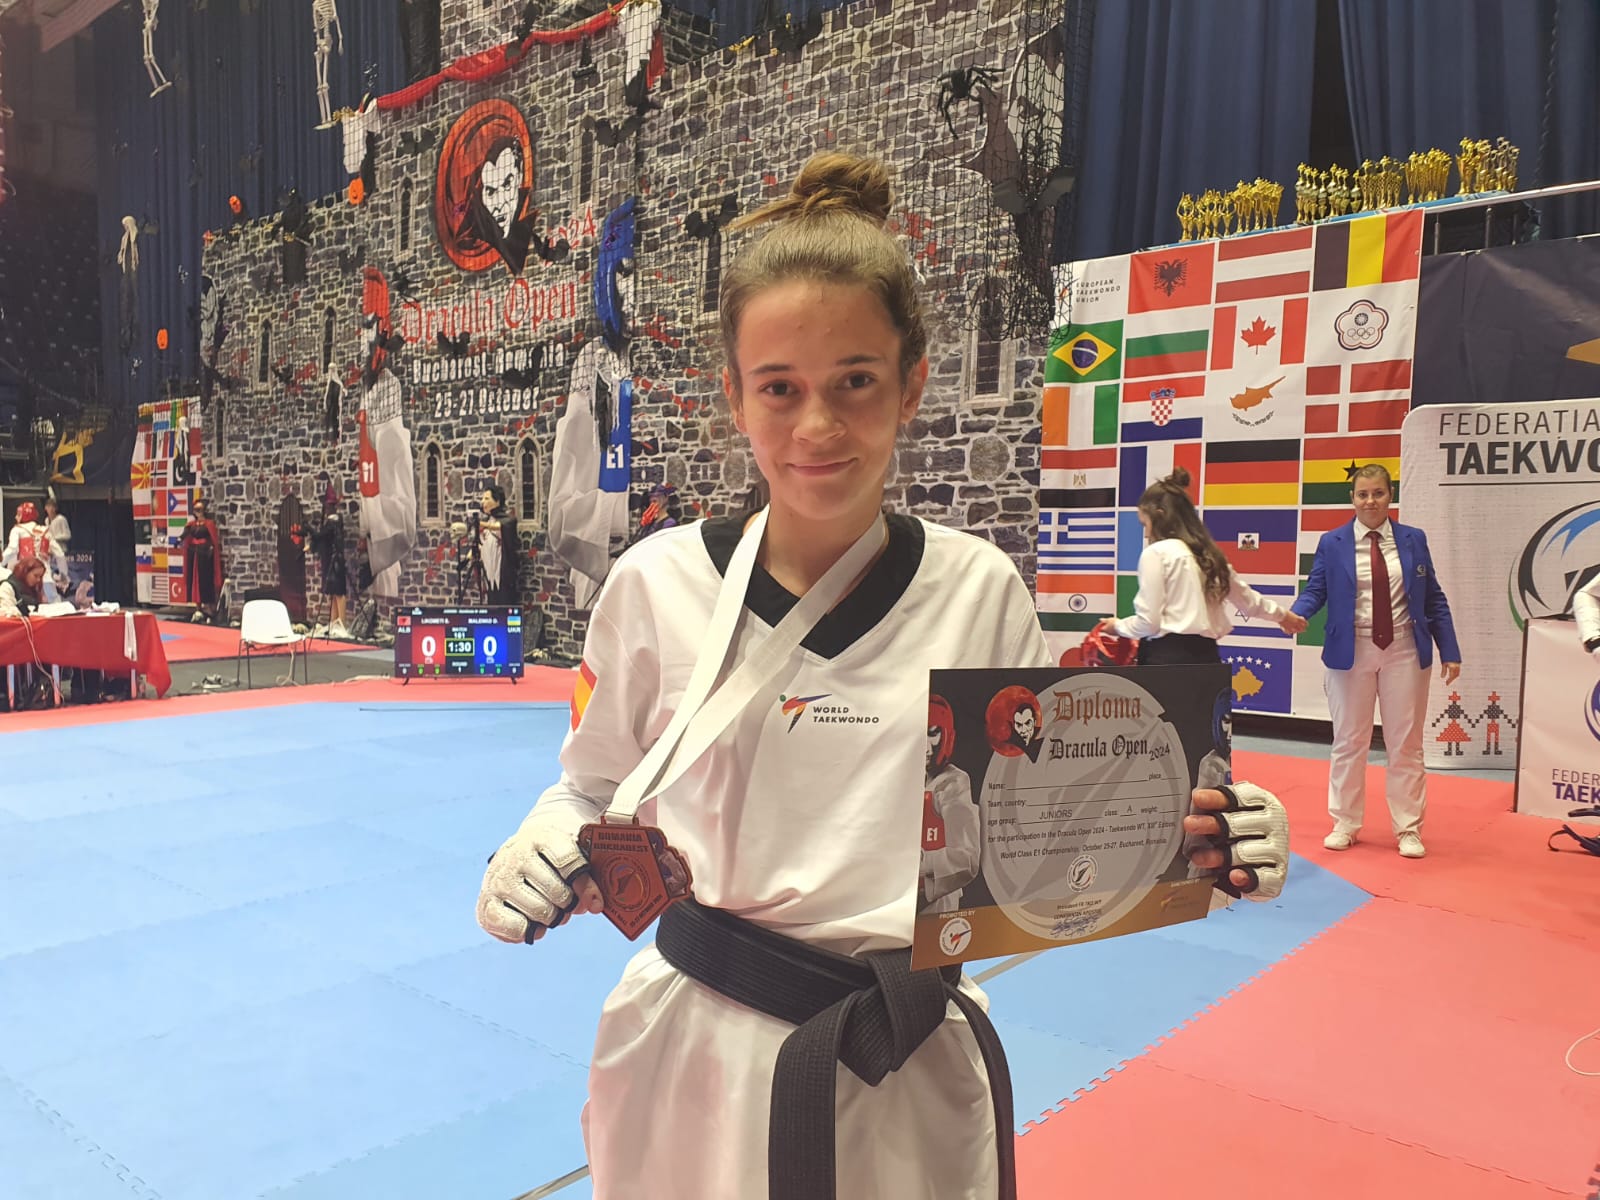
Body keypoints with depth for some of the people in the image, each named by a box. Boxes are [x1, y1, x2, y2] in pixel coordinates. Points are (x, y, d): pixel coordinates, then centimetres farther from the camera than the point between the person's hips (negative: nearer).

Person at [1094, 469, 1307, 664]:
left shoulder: (1156, 553, -8)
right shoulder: (1208, 553, 15)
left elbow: (1149, 621, -12)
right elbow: (1245, 597, 30)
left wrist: (1118, 625, 9)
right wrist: (1280, 614, 49)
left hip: (1168, 657, -8)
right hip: (1206, 657, 8)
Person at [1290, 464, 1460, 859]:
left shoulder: (1413, 540, 4)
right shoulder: (1332, 543, 0)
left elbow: (1434, 599, 7)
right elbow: (1315, 591, -1)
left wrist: (1450, 651, 4)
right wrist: (1297, 614, -24)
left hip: (1404, 652, 1)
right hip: (1351, 652, -1)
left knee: (1406, 744, 8)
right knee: (1349, 742, 8)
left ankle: (1408, 830, 20)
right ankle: (1345, 824, 22)